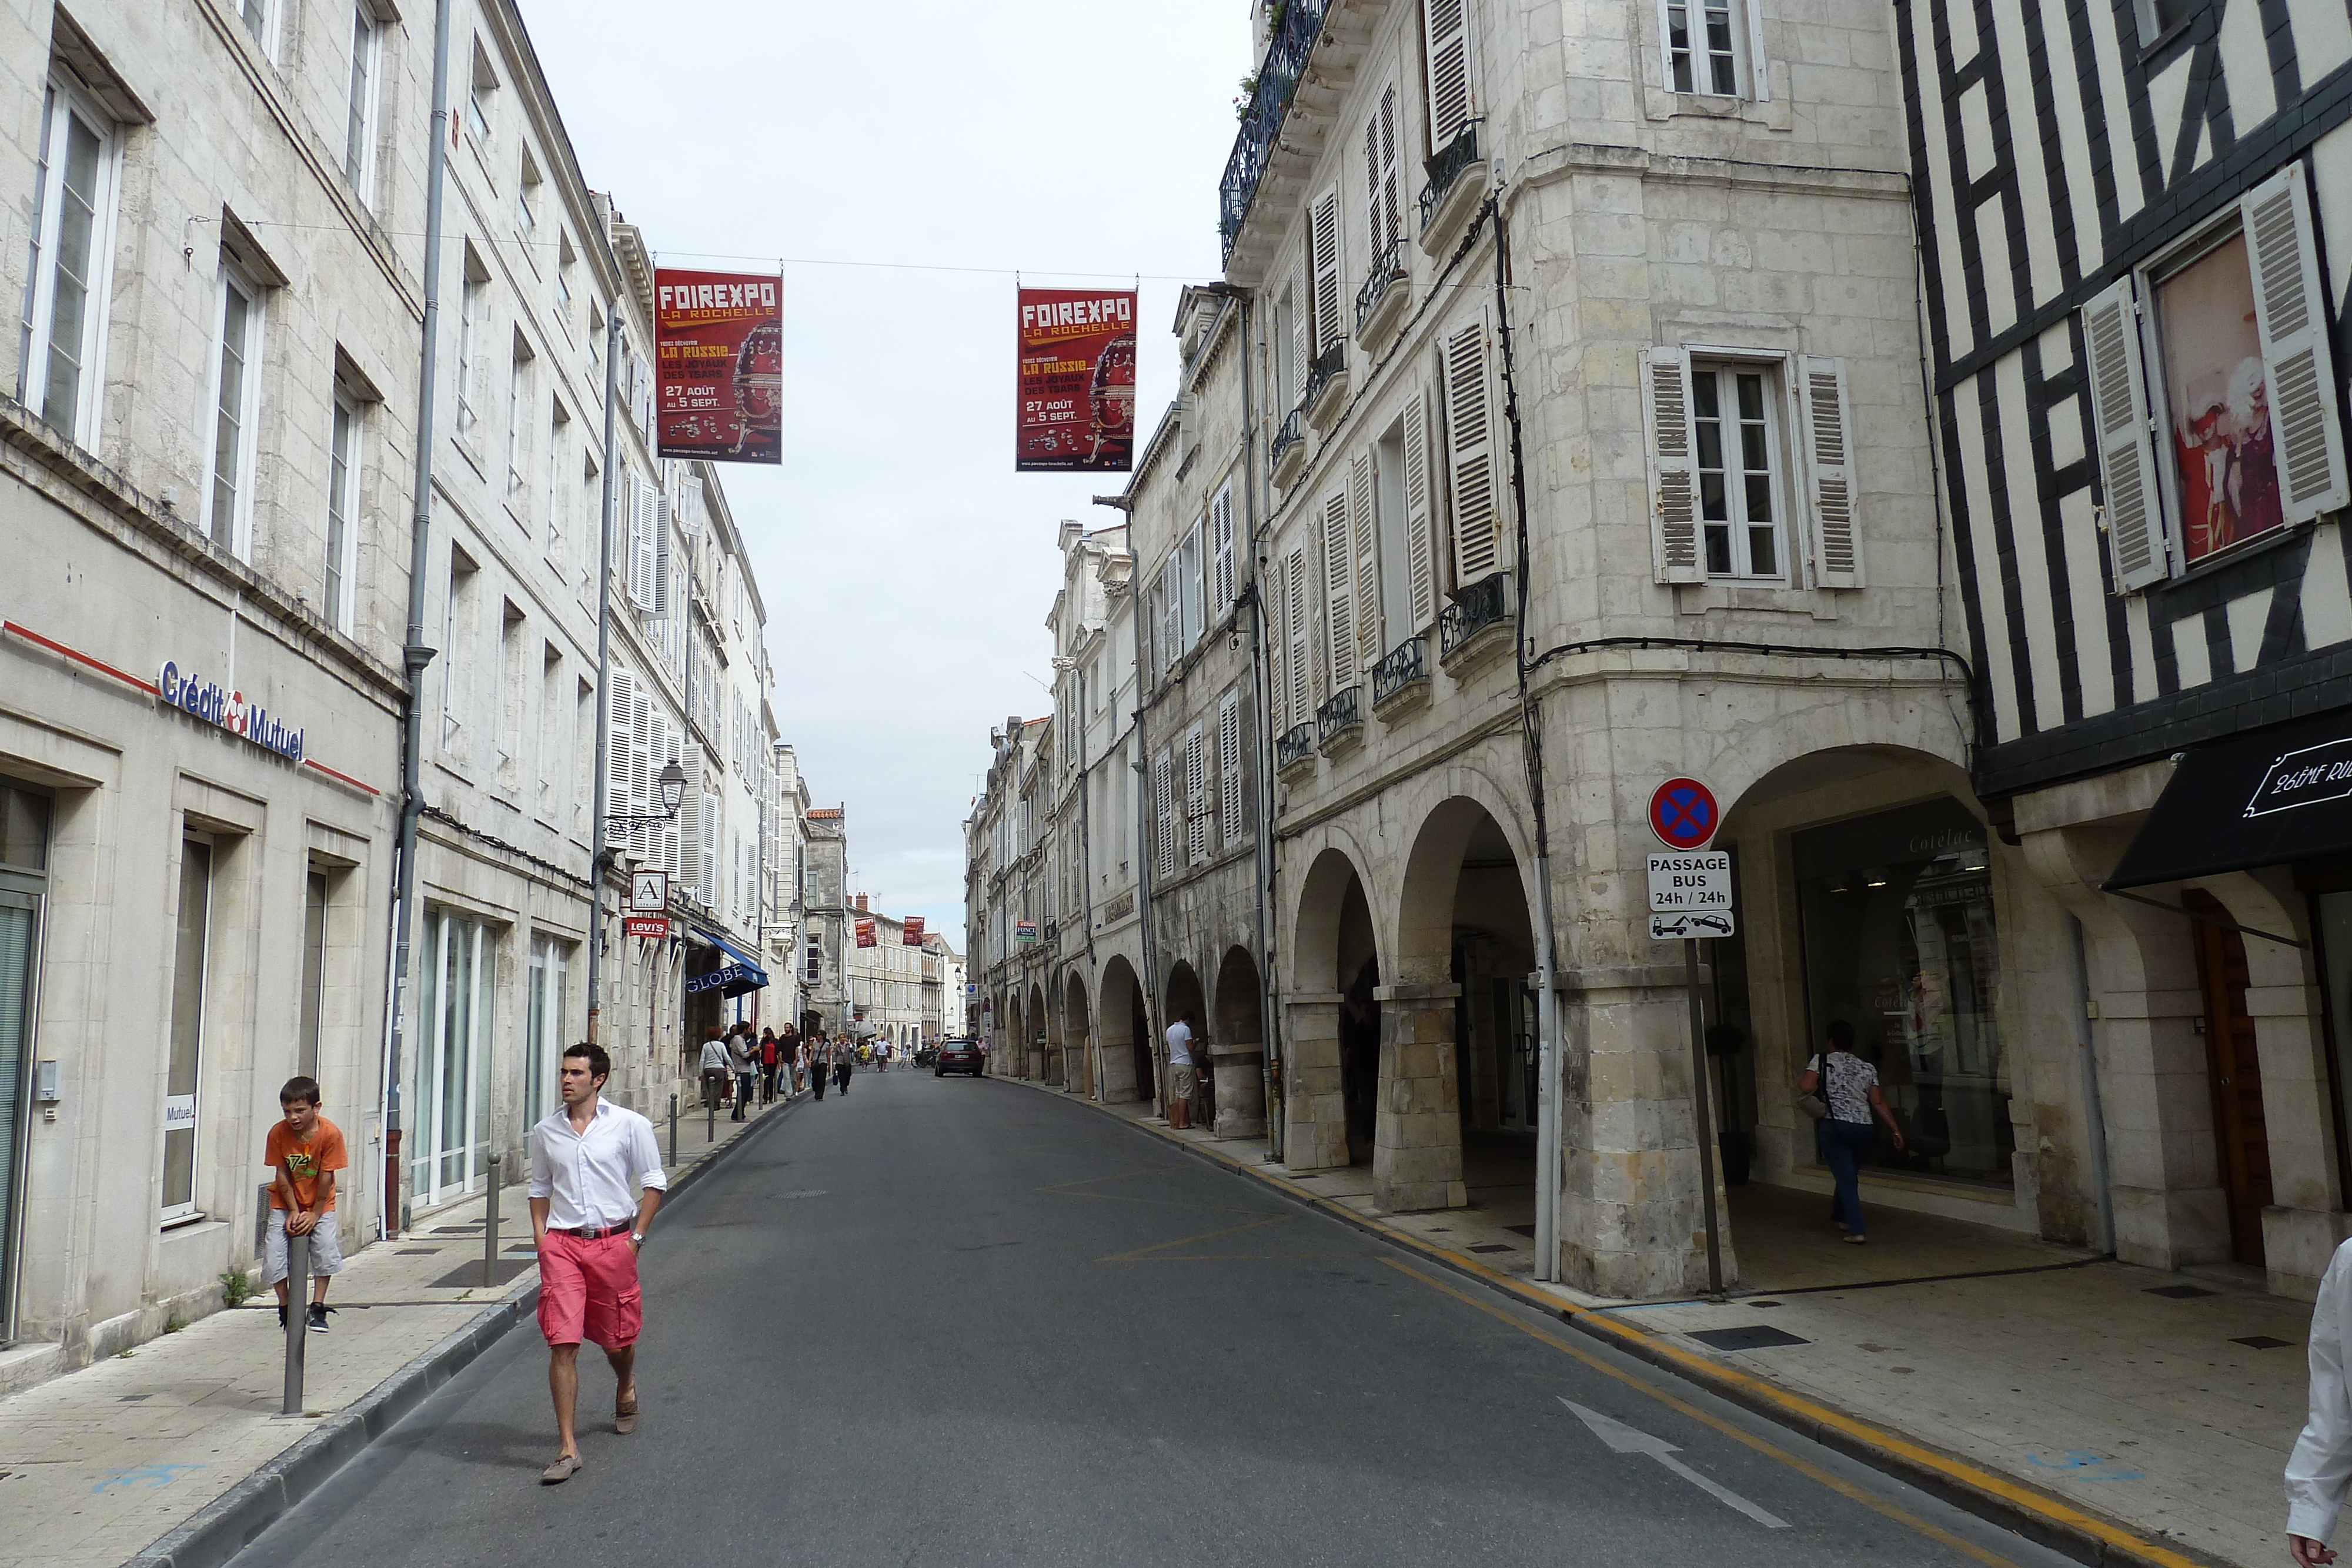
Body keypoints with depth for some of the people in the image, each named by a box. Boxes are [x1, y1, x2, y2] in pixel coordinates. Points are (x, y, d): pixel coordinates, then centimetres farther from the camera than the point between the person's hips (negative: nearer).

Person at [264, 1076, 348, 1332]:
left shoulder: (331, 1133, -21)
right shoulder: (278, 1133, -16)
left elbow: (326, 1176, -16)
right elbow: (282, 1174, -9)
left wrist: (315, 1214, -14)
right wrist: (293, 1211, -11)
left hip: (320, 1204, -2)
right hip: (286, 1202, 2)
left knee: (326, 1247, -18)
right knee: (273, 1252, -11)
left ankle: (318, 1309, -4)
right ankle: (285, 1308, 8)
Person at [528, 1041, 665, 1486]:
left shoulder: (629, 1125, -5)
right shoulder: (546, 1132, 4)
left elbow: (653, 1182, 2)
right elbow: (540, 1188, 17)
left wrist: (635, 1236, -3)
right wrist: (541, 1238, 5)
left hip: (613, 1243, -1)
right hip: (562, 1245, 1)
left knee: (617, 1339, 13)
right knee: (562, 1344, -7)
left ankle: (626, 1391, 47)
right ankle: (568, 1448, 0)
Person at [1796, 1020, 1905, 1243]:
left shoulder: (1822, 1061, -1)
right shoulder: (1867, 1068, 11)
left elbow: (1806, 1087, -14)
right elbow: (1878, 1103, 5)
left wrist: (1806, 1073, 7)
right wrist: (1895, 1130, 7)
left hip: (1835, 1127, -4)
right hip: (1864, 1130, 4)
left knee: (1846, 1178, -3)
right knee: (1850, 1175, 23)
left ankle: (1857, 1230, -10)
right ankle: (1843, 1218, 37)